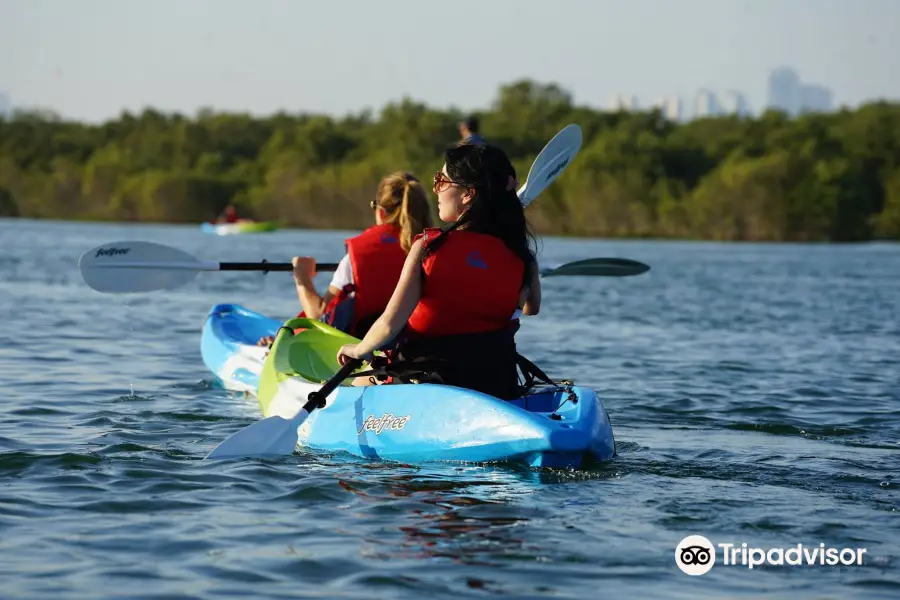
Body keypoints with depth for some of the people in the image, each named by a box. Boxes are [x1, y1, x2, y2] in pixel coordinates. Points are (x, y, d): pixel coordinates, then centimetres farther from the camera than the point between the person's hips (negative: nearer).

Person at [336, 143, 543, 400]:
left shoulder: (429, 246, -15)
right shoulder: (518, 254, -6)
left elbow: (390, 324, -15)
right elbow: (531, 308, 14)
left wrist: (359, 350, 4)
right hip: (498, 388, 4)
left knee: (359, 383, 24)